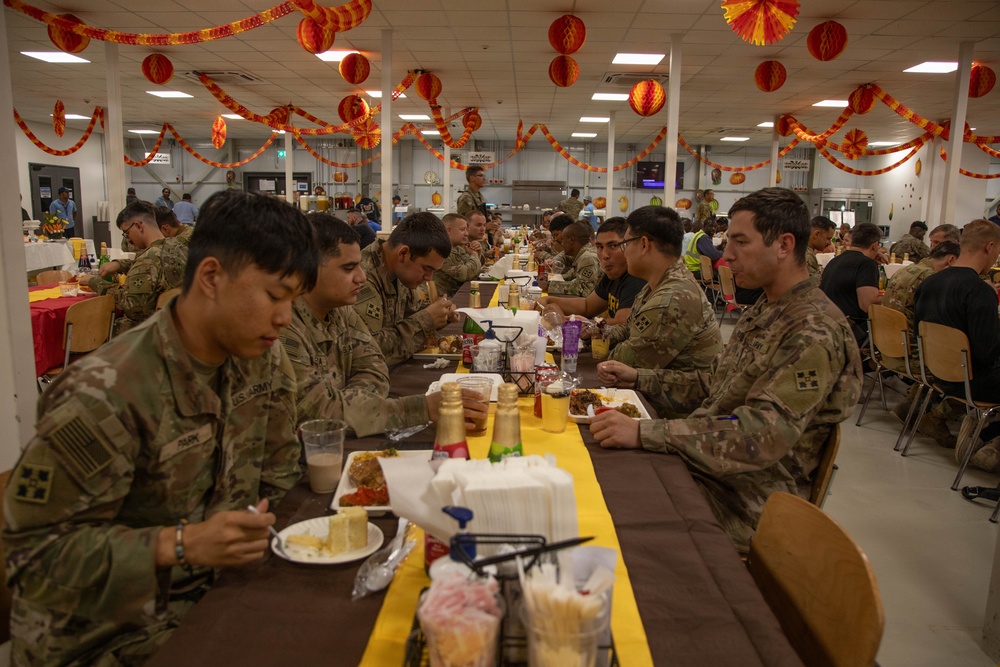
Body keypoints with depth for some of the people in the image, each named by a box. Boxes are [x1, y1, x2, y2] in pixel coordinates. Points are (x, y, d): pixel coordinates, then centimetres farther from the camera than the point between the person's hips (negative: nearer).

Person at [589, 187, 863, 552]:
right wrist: (637, 378, 9)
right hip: (703, 465, 8)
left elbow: (760, 437, -30)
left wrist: (643, 433, -34)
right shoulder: (766, 309, 11)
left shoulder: (816, 333, -21)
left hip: (743, 503, -8)